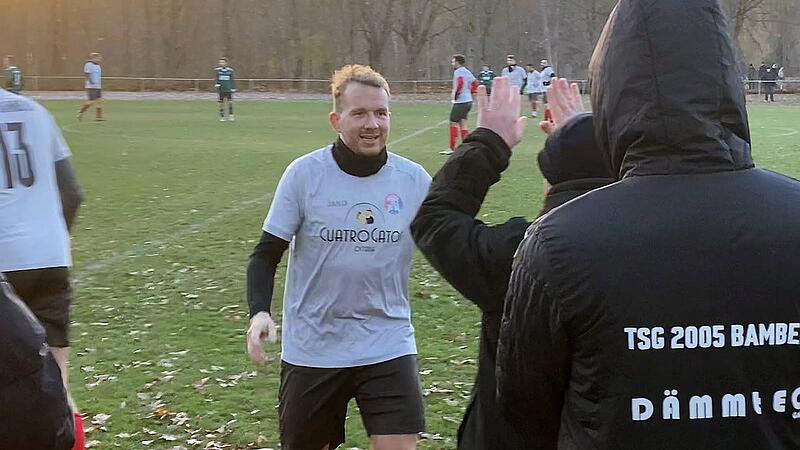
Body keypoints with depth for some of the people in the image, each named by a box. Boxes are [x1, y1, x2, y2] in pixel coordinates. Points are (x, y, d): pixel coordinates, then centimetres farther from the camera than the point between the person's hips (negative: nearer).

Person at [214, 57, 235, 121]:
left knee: (230, 102, -8)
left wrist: (233, 88, 5)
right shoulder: (217, 70, 2)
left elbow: (232, 80, 9)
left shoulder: (230, 70, 4)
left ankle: (230, 116, 3)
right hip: (221, 90, 0)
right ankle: (222, 117, 11)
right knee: (221, 103, 2)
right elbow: (215, 78, -1)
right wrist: (216, 84, -19)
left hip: (228, 89, 0)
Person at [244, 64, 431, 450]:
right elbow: (267, 254, -5)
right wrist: (259, 311, -21)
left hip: (388, 345, 1)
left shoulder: (414, 179, -4)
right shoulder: (304, 174, -9)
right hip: (312, 349, 0)